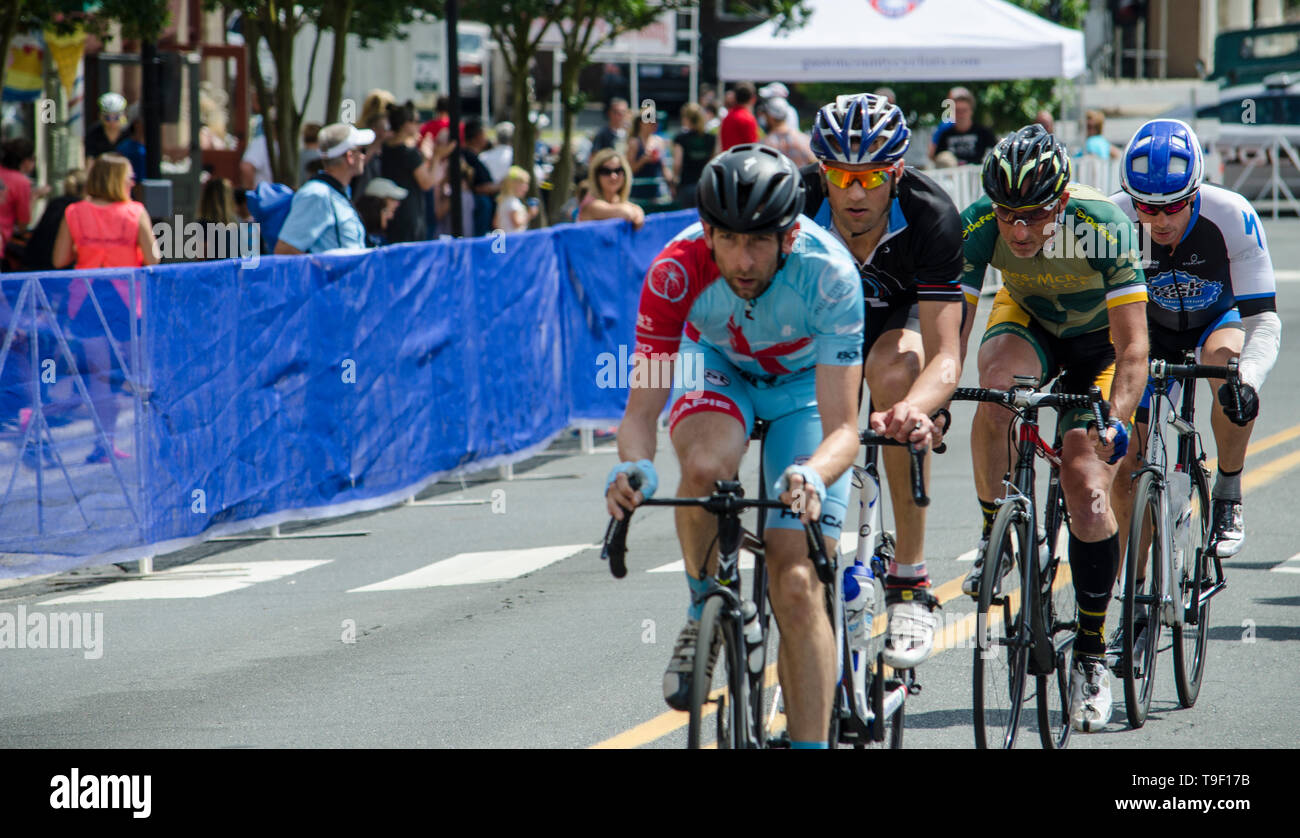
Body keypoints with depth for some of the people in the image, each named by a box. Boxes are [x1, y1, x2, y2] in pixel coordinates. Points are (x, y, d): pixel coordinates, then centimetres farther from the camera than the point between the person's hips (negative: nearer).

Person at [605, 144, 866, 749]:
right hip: (719, 368, 1)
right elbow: (641, 408, -30)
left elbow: (842, 427, -36)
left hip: (805, 384, -1)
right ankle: (704, 612, -8)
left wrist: (812, 474, -59)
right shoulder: (677, 270, -32)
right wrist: (634, 467, -52)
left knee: (795, 583, -15)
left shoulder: (828, 273, -35)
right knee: (707, 466, -35)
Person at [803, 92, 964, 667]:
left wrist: (918, 407, -60)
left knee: (896, 368, -35)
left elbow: (945, 354, -38)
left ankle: (909, 579, -28)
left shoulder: (930, 216, -34)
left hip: (902, 314, -2)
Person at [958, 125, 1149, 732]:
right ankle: (994, 534, -12)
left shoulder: (1104, 227, -36)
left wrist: (1116, 422, -52)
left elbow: (1132, 346, -36)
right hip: (1028, 319, 2)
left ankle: (1092, 655, 3)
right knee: (995, 392, -35)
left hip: (1099, 338, -2)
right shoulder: (978, 226, -29)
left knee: (1088, 499, -14)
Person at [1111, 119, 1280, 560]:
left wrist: (1248, 381, -53)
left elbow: (1262, 318, -34)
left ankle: (1228, 498, -19)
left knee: (1227, 359, -39)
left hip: (1220, 318, -2)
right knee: (1125, 471, -7)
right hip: (1153, 326, 2)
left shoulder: (1232, 217, -33)